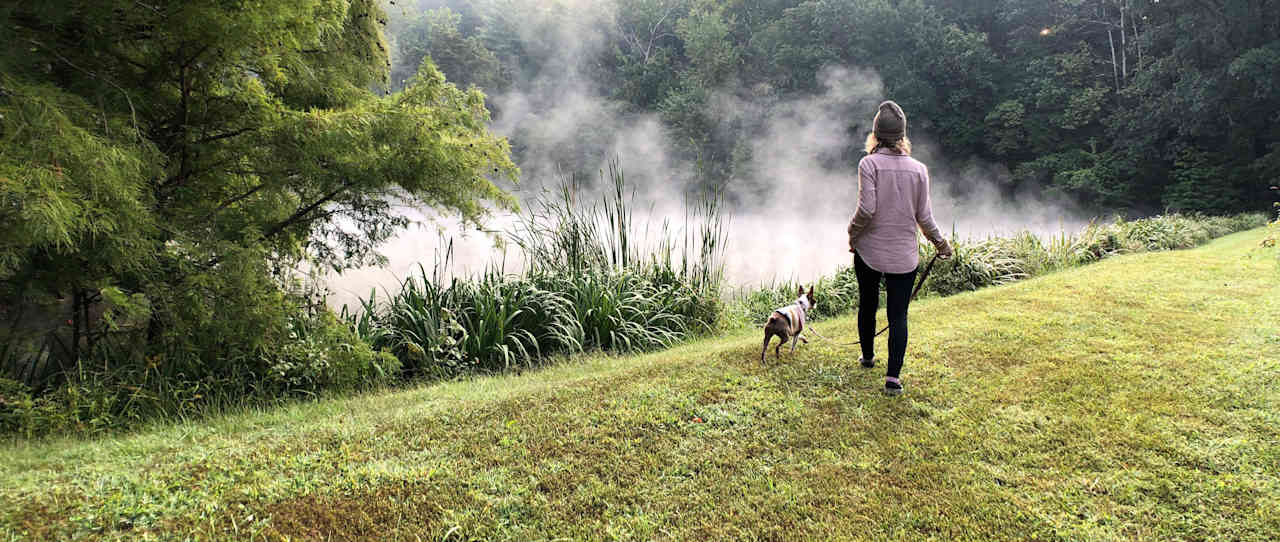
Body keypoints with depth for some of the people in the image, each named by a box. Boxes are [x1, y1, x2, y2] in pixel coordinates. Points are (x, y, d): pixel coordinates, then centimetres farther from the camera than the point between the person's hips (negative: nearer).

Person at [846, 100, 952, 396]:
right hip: (904, 255, 1)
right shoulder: (918, 169, -1)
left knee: (867, 305, 19)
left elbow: (867, 208, -18)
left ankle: (868, 357, 38)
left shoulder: (869, 164, -10)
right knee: (898, 315, 4)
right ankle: (893, 376, -4)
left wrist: (853, 233, -1)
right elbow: (924, 217, 1)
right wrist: (941, 243, 17)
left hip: (869, 250, -1)